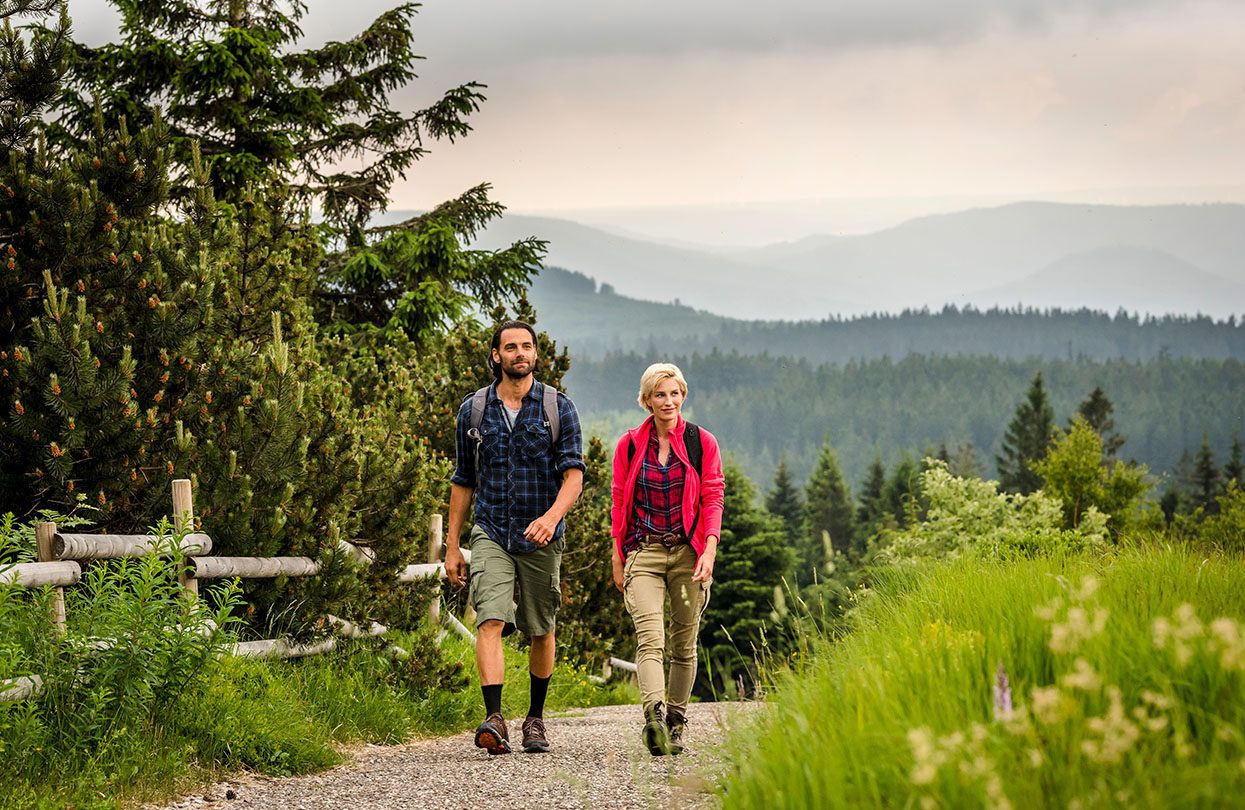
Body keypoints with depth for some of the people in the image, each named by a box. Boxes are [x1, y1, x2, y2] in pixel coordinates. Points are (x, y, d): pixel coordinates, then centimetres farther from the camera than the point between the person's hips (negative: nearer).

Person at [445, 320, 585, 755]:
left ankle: (535, 719, 26)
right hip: (491, 534, 0)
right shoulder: (473, 410, 5)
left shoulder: (558, 408, 0)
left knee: (540, 630, 10)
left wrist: (553, 516, -27)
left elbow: (573, 473, -8)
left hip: (541, 537, 0)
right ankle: (494, 719, -27)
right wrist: (452, 547, 10)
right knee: (490, 621, -18)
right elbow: (463, 482, 12)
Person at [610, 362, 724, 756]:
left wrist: (709, 551, -11)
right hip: (643, 553, -1)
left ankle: (674, 724, 15)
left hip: (688, 553, 1)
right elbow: (619, 503, 11)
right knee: (650, 638, -18)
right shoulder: (629, 445, 6)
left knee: (684, 643, 5)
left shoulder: (702, 443, 4)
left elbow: (712, 499, 1)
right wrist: (617, 560, 8)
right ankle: (654, 717, -33)